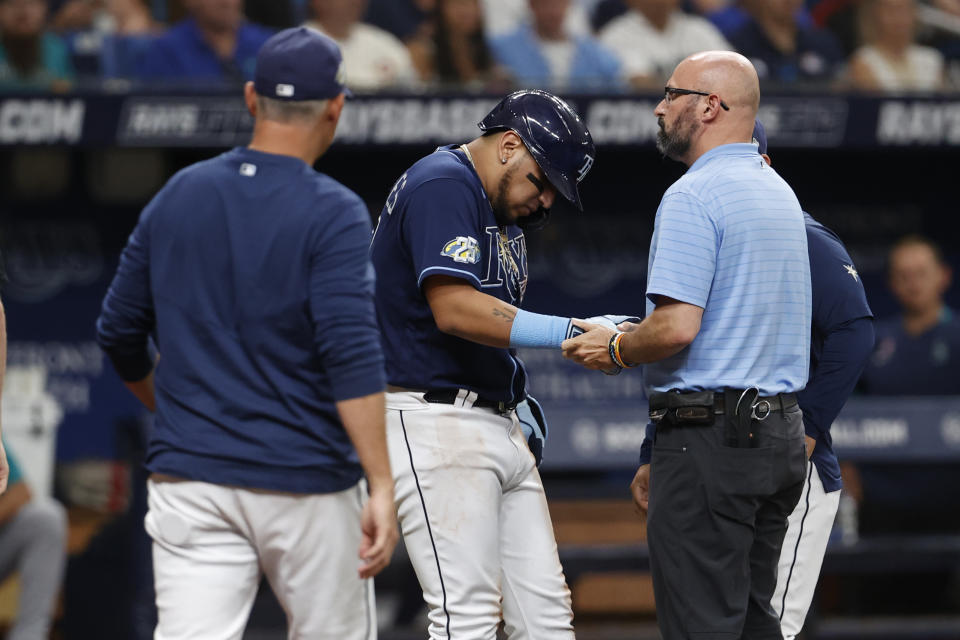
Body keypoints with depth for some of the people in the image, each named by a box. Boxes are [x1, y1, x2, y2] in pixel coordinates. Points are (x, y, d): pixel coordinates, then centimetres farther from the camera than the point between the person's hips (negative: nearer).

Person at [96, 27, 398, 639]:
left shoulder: (177, 196, 7)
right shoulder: (334, 214, -8)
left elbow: (119, 335, 14)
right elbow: (352, 355, -18)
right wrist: (382, 486, -20)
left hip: (188, 480, 3)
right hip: (306, 486, -3)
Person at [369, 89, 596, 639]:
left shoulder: (503, 206, 20)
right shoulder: (442, 186, -12)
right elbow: (454, 309, -24)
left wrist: (517, 399, 13)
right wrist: (568, 332, -26)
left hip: (499, 424, 10)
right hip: (435, 423, -10)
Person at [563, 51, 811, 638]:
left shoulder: (692, 197, -13)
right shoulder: (781, 194, 17)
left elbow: (677, 326, -24)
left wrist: (616, 350, -3)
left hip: (710, 434, -9)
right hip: (782, 435, 9)